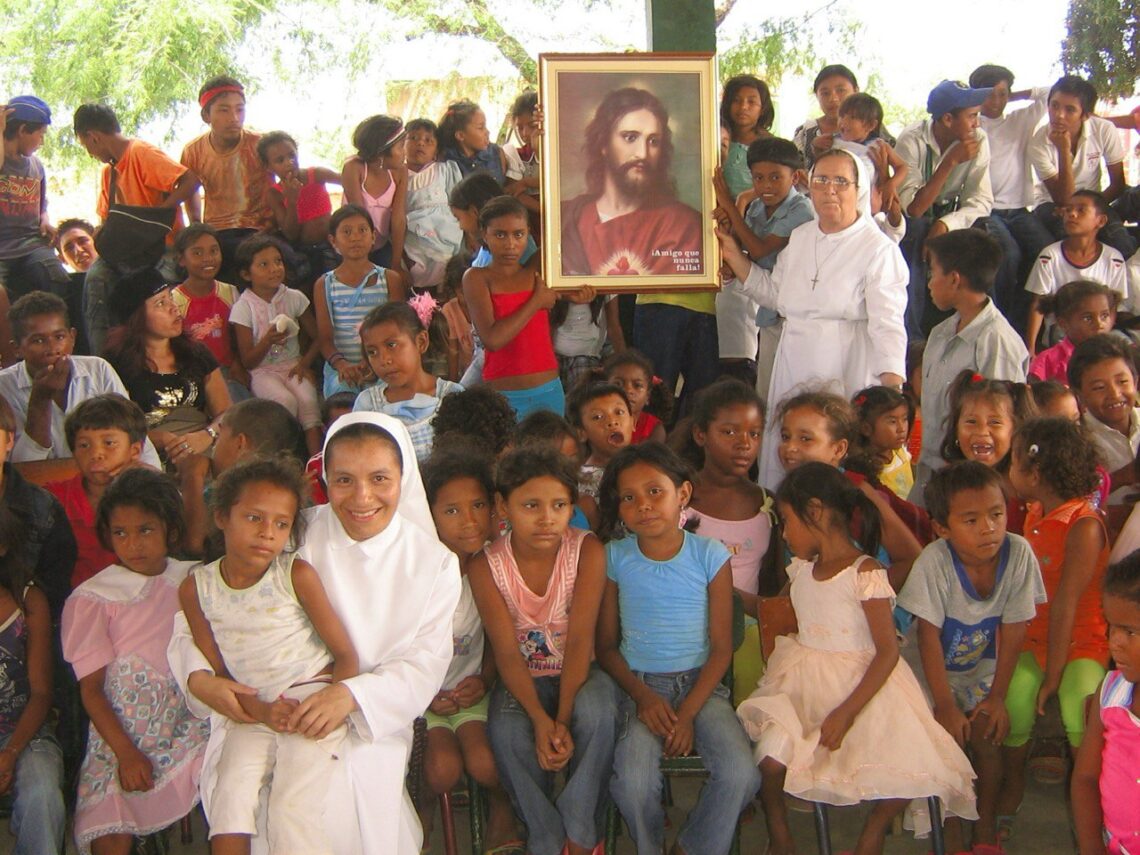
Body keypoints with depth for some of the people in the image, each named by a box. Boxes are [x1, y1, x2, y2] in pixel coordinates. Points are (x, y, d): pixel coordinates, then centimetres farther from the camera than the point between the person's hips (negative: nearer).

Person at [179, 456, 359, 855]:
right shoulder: (196, 589, -1)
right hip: (251, 710, 3)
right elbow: (216, 672, 2)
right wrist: (261, 711, -15)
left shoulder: (296, 575, -8)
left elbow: (346, 656, -6)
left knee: (291, 806, -16)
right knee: (230, 793, -18)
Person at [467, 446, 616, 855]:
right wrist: (541, 720, -30)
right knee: (506, 730, -31)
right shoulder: (486, 566, -11)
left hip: (578, 672, 0)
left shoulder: (586, 550, -13)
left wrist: (563, 720, -27)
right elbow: (507, 652, -15)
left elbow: (580, 640, -18)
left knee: (596, 711, -33)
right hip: (524, 679, 1)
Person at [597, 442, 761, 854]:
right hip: (639, 684, 0)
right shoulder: (615, 558, -1)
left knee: (741, 774, -23)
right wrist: (642, 696, -12)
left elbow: (721, 647, -3)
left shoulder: (710, 555, -4)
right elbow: (606, 645, 4)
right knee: (633, 781, -27)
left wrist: (688, 712, -13)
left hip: (700, 683, 1)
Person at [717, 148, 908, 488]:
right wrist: (734, 256, 17)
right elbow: (776, 294, 21)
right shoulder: (800, 237, 12)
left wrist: (893, 391, -26)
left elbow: (887, 325, -15)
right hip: (793, 368, 6)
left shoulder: (878, 249, -8)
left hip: (846, 372, -6)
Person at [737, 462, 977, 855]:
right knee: (770, 759, -21)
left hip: (861, 684, -4)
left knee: (912, 773, -21)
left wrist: (846, 712, -21)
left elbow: (888, 652, -17)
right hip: (803, 682, 4)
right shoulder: (801, 568, 8)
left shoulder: (865, 574, -14)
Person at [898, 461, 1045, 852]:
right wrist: (945, 704, -23)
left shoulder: (1018, 553, -21)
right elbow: (929, 636, -22)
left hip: (982, 665, 2)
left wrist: (998, 695, -11)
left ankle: (986, 824, 11)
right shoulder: (934, 561, -28)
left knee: (987, 733, -11)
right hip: (935, 667, -2)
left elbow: (1013, 629, -12)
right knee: (949, 735, -15)